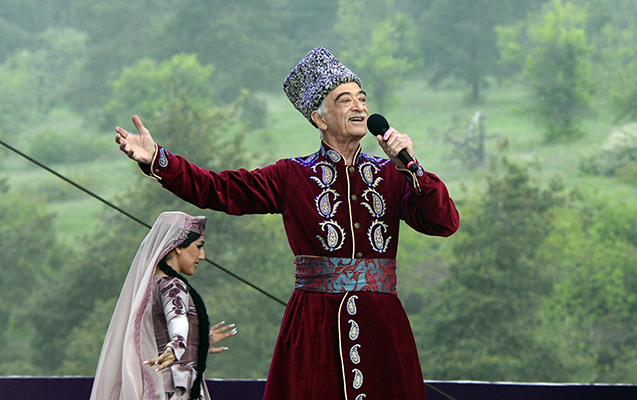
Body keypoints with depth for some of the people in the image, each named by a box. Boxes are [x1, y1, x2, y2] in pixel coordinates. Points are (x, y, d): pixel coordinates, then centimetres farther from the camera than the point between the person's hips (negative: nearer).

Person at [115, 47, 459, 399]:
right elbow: (217, 189, -1)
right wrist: (156, 160, -12)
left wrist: (409, 167, -11)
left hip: (381, 327, 2)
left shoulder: (391, 176, 11)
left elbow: (445, 223, -1)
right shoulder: (292, 176, 6)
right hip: (314, 327, -2)